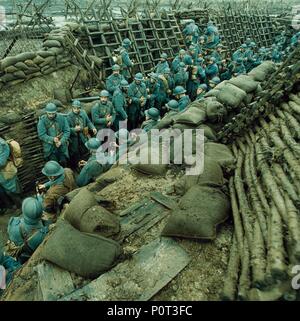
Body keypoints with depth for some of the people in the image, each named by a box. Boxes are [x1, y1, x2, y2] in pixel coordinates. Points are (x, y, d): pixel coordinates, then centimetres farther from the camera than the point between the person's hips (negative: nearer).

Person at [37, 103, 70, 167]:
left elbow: (67, 131, -4)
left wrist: (61, 141, -17)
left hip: (62, 146, 1)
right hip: (50, 147, -1)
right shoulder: (42, 120, -8)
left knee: (63, 162, 5)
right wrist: (52, 139, -24)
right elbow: (41, 135, -10)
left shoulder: (62, 118, -5)